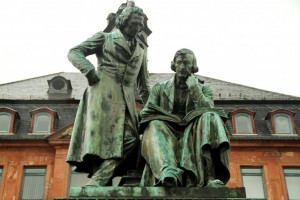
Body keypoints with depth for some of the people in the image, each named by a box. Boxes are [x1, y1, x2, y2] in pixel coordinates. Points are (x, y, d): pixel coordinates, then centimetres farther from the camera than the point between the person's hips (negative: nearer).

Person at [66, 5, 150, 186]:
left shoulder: (141, 51, 28)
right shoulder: (105, 38, 14)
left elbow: (144, 84, 30)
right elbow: (74, 52, 7)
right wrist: (89, 70, -11)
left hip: (126, 98, 4)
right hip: (103, 91, -4)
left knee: (130, 138, -16)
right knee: (101, 137, -16)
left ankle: (96, 184, -24)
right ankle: (103, 184, -17)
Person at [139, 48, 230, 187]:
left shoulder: (204, 89, 19)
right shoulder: (160, 88, 20)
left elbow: (208, 110, 0)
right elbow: (145, 113, 9)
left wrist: (194, 87, -5)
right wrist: (156, 118, -11)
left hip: (192, 134, 0)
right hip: (166, 133, 1)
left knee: (209, 118, -30)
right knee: (155, 127, -32)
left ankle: (211, 177, -48)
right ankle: (168, 173, -62)